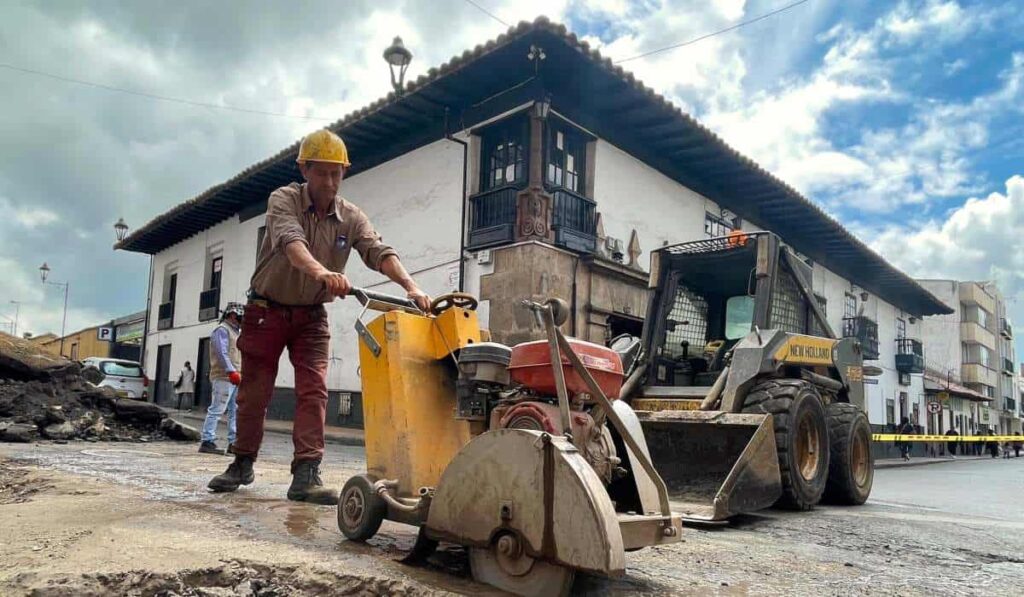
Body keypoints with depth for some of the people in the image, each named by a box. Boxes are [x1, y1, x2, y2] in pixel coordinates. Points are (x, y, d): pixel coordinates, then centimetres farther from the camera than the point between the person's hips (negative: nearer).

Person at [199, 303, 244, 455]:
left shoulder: (235, 332, 24)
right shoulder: (222, 330, -5)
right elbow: (222, 353, -17)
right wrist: (232, 371, -26)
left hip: (236, 379, 9)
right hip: (224, 377, -9)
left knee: (236, 411, 7)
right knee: (216, 409, -9)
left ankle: (234, 443, 10)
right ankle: (207, 442, -7)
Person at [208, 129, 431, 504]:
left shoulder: (351, 218, -6)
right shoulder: (284, 200, -15)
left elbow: (379, 253, -22)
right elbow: (291, 241, -36)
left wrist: (410, 286, -42)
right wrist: (321, 271, -58)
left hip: (311, 316, 2)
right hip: (267, 310, -1)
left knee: (314, 391, -11)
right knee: (254, 391, 7)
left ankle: (306, 475, -10)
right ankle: (243, 464, 27)